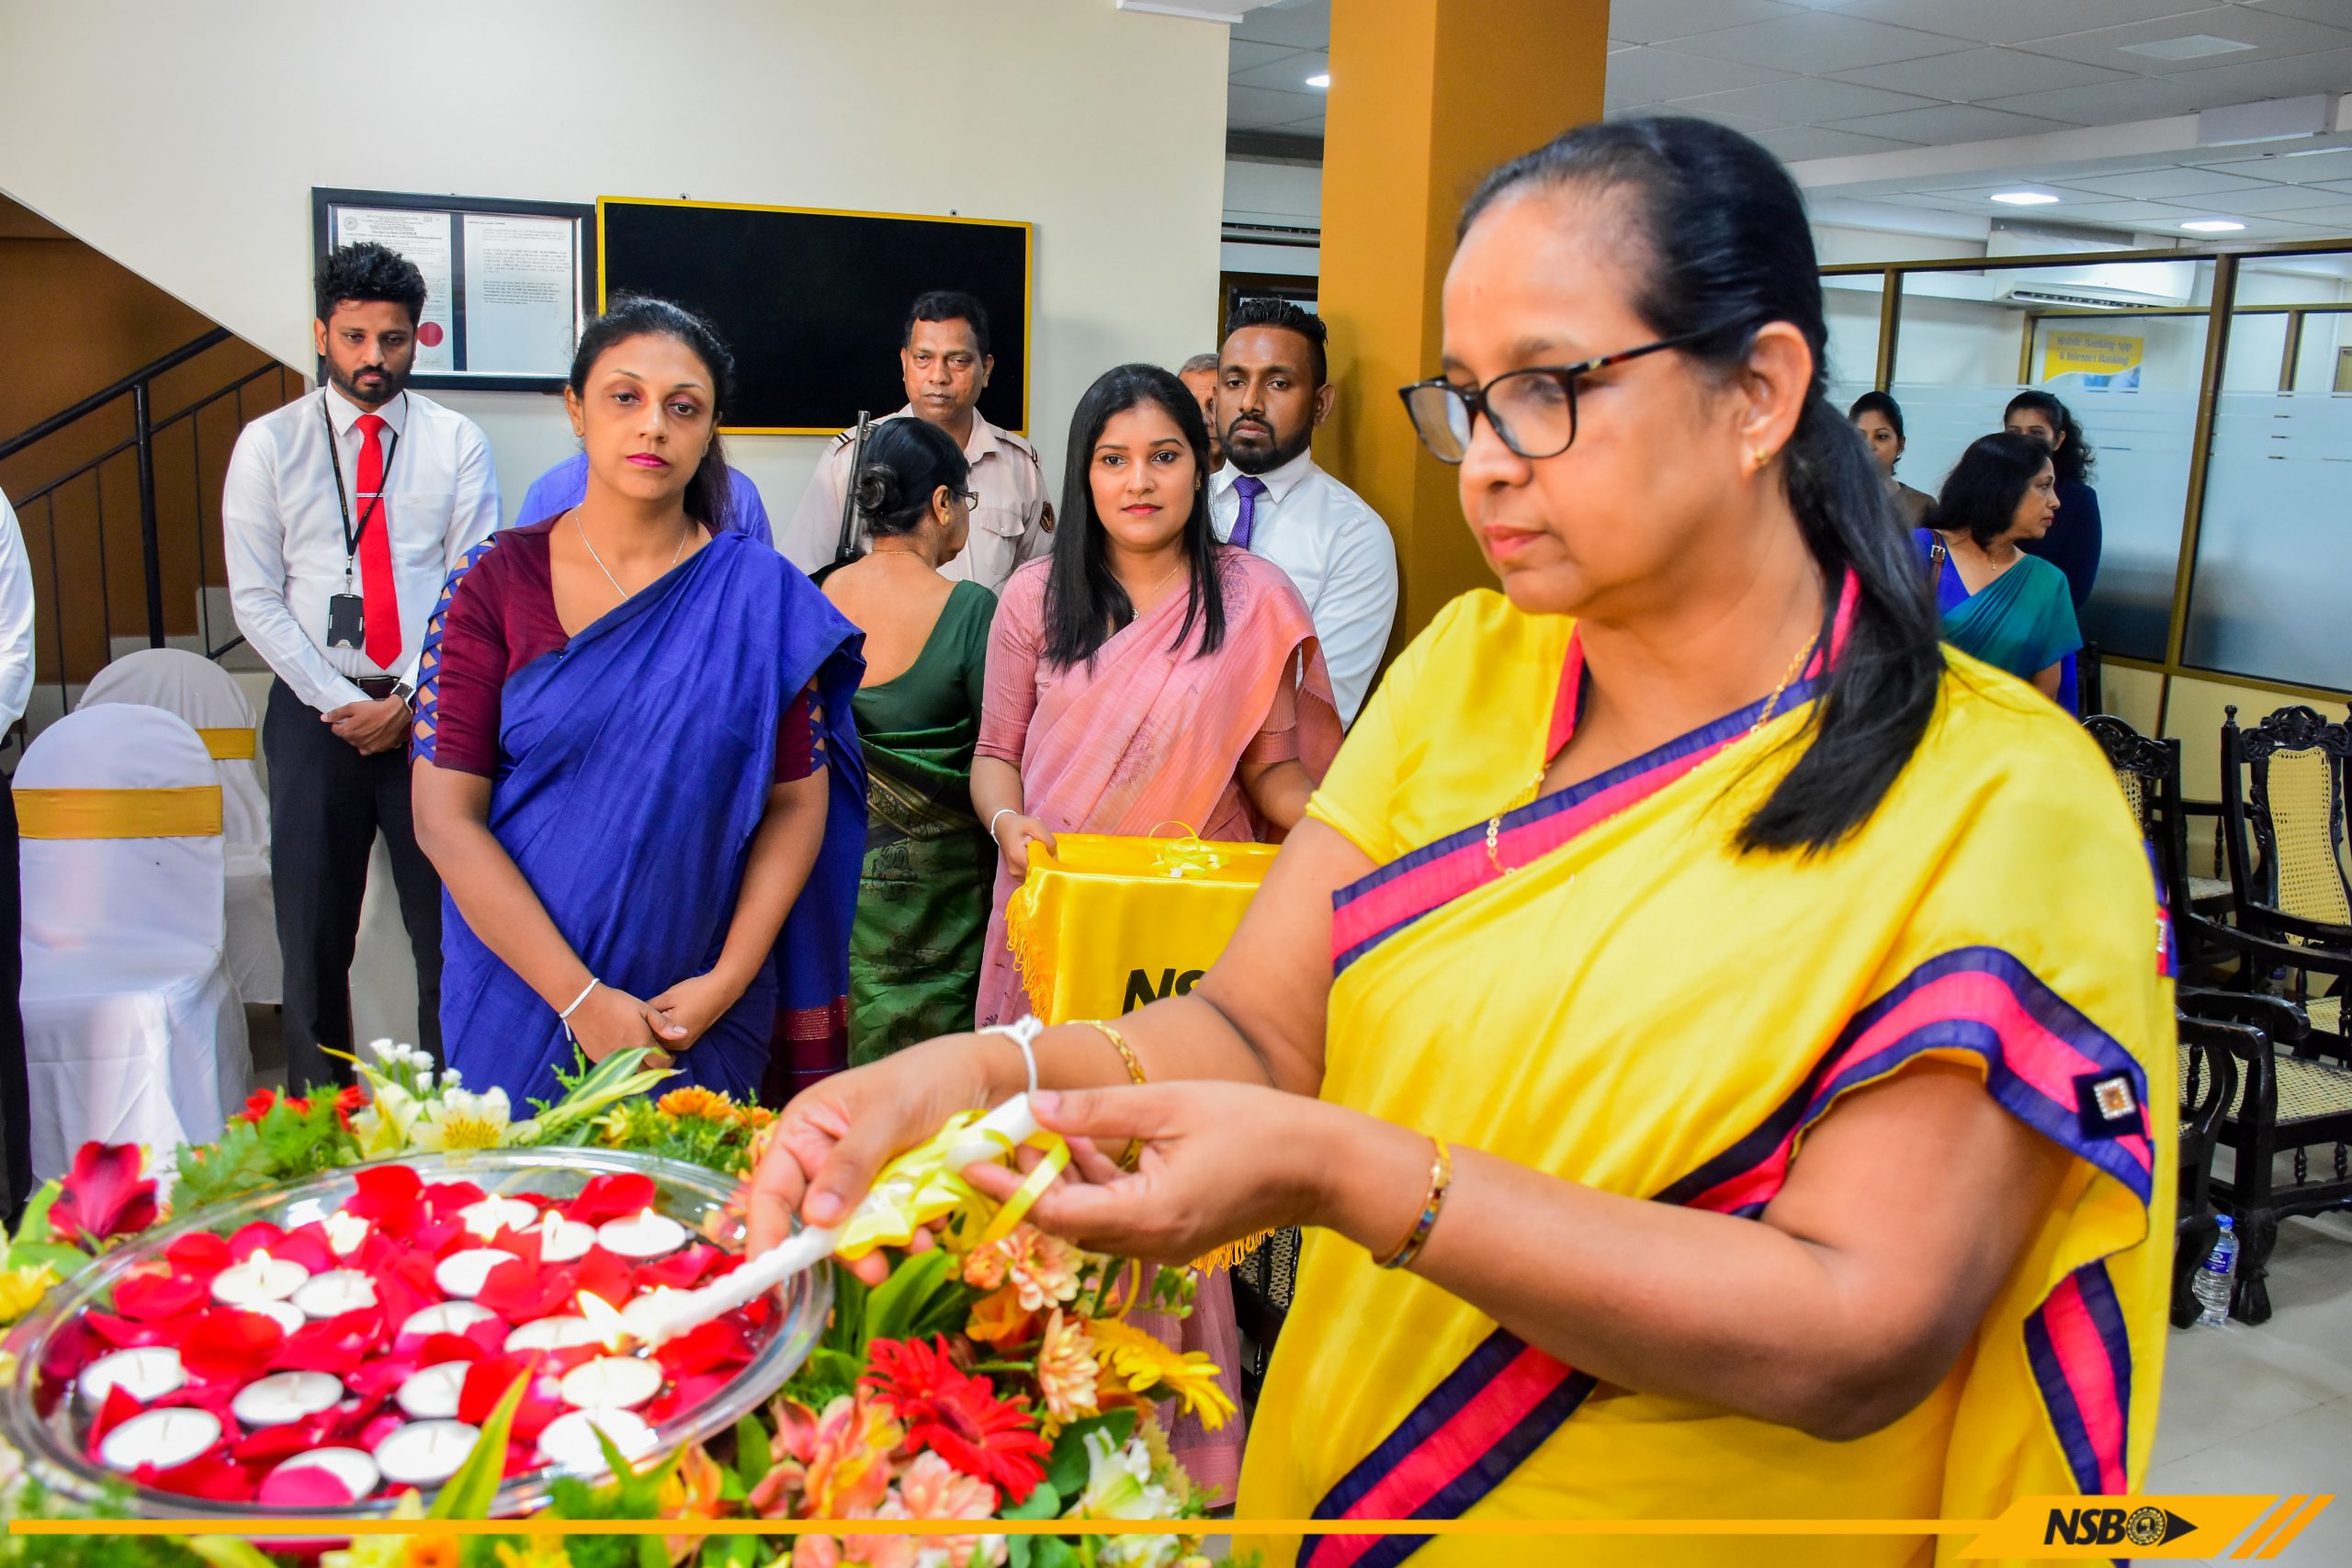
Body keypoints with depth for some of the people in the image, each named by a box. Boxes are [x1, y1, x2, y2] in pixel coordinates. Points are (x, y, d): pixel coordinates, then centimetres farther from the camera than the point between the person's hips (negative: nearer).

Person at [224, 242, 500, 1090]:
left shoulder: (457, 443, 3)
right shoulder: (270, 443, 5)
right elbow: (254, 597, 2)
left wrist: (408, 701, -9)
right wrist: (337, 702, -7)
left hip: (430, 709, -1)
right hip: (313, 707, 1)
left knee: (448, 923, 2)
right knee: (313, 929, 6)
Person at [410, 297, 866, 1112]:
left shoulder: (762, 596, -1)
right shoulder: (496, 584, -2)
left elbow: (799, 802, 0)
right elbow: (446, 816, -7)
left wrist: (729, 978, -11)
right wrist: (580, 998, -14)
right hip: (523, 1001, 0)